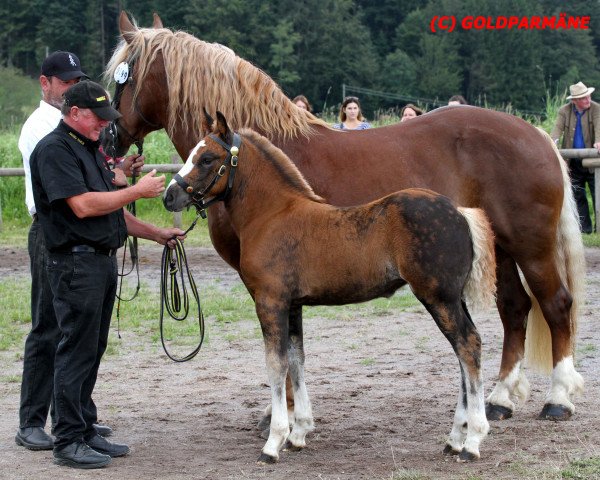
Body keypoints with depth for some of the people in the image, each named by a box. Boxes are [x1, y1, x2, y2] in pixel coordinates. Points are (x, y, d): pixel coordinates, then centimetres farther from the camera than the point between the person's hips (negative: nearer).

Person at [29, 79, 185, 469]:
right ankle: (69, 443, -1)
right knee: (76, 352, -6)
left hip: (103, 260, 9)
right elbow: (83, 205, -21)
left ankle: (86, 432, 20)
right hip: (76, 264, -9)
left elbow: (112, 212, 24)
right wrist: (138, 191, -14)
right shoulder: (55, 149, -11)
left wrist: (158, 235, 18)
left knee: (93, 351, 13)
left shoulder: (91, 149, 19)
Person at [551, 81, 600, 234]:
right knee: (577, 195, 7)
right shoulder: (564, 111, 2)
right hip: (574, 162, 3)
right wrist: (552, 141, -30)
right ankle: (584, 227, 15)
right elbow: (558, 128, -9)